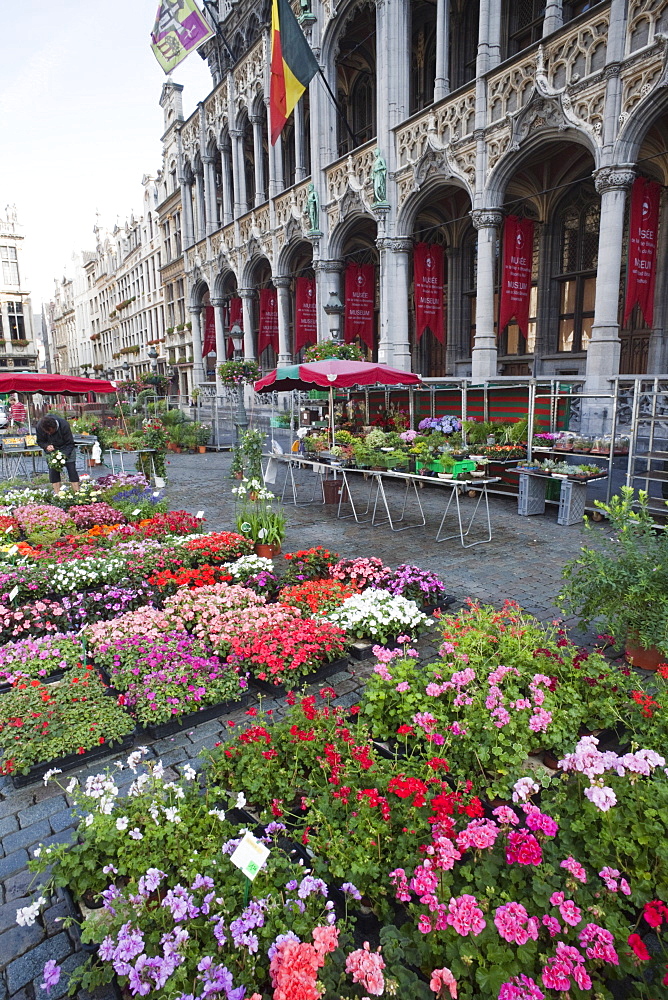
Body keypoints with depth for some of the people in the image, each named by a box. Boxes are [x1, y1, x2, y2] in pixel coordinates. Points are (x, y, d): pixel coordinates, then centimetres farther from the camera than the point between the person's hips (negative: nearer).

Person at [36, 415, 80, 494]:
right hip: (51, 449, 2)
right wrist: (46, 446, -29)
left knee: (72, 469, -8)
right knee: (53, 471, -6)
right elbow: (40, 441, -6)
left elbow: (70, 443, -23)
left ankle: (77, 493, -5)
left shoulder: (64, 425, -30)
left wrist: (65, 455, -36)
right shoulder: (39, 427, -23)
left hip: (66, 449, -2)